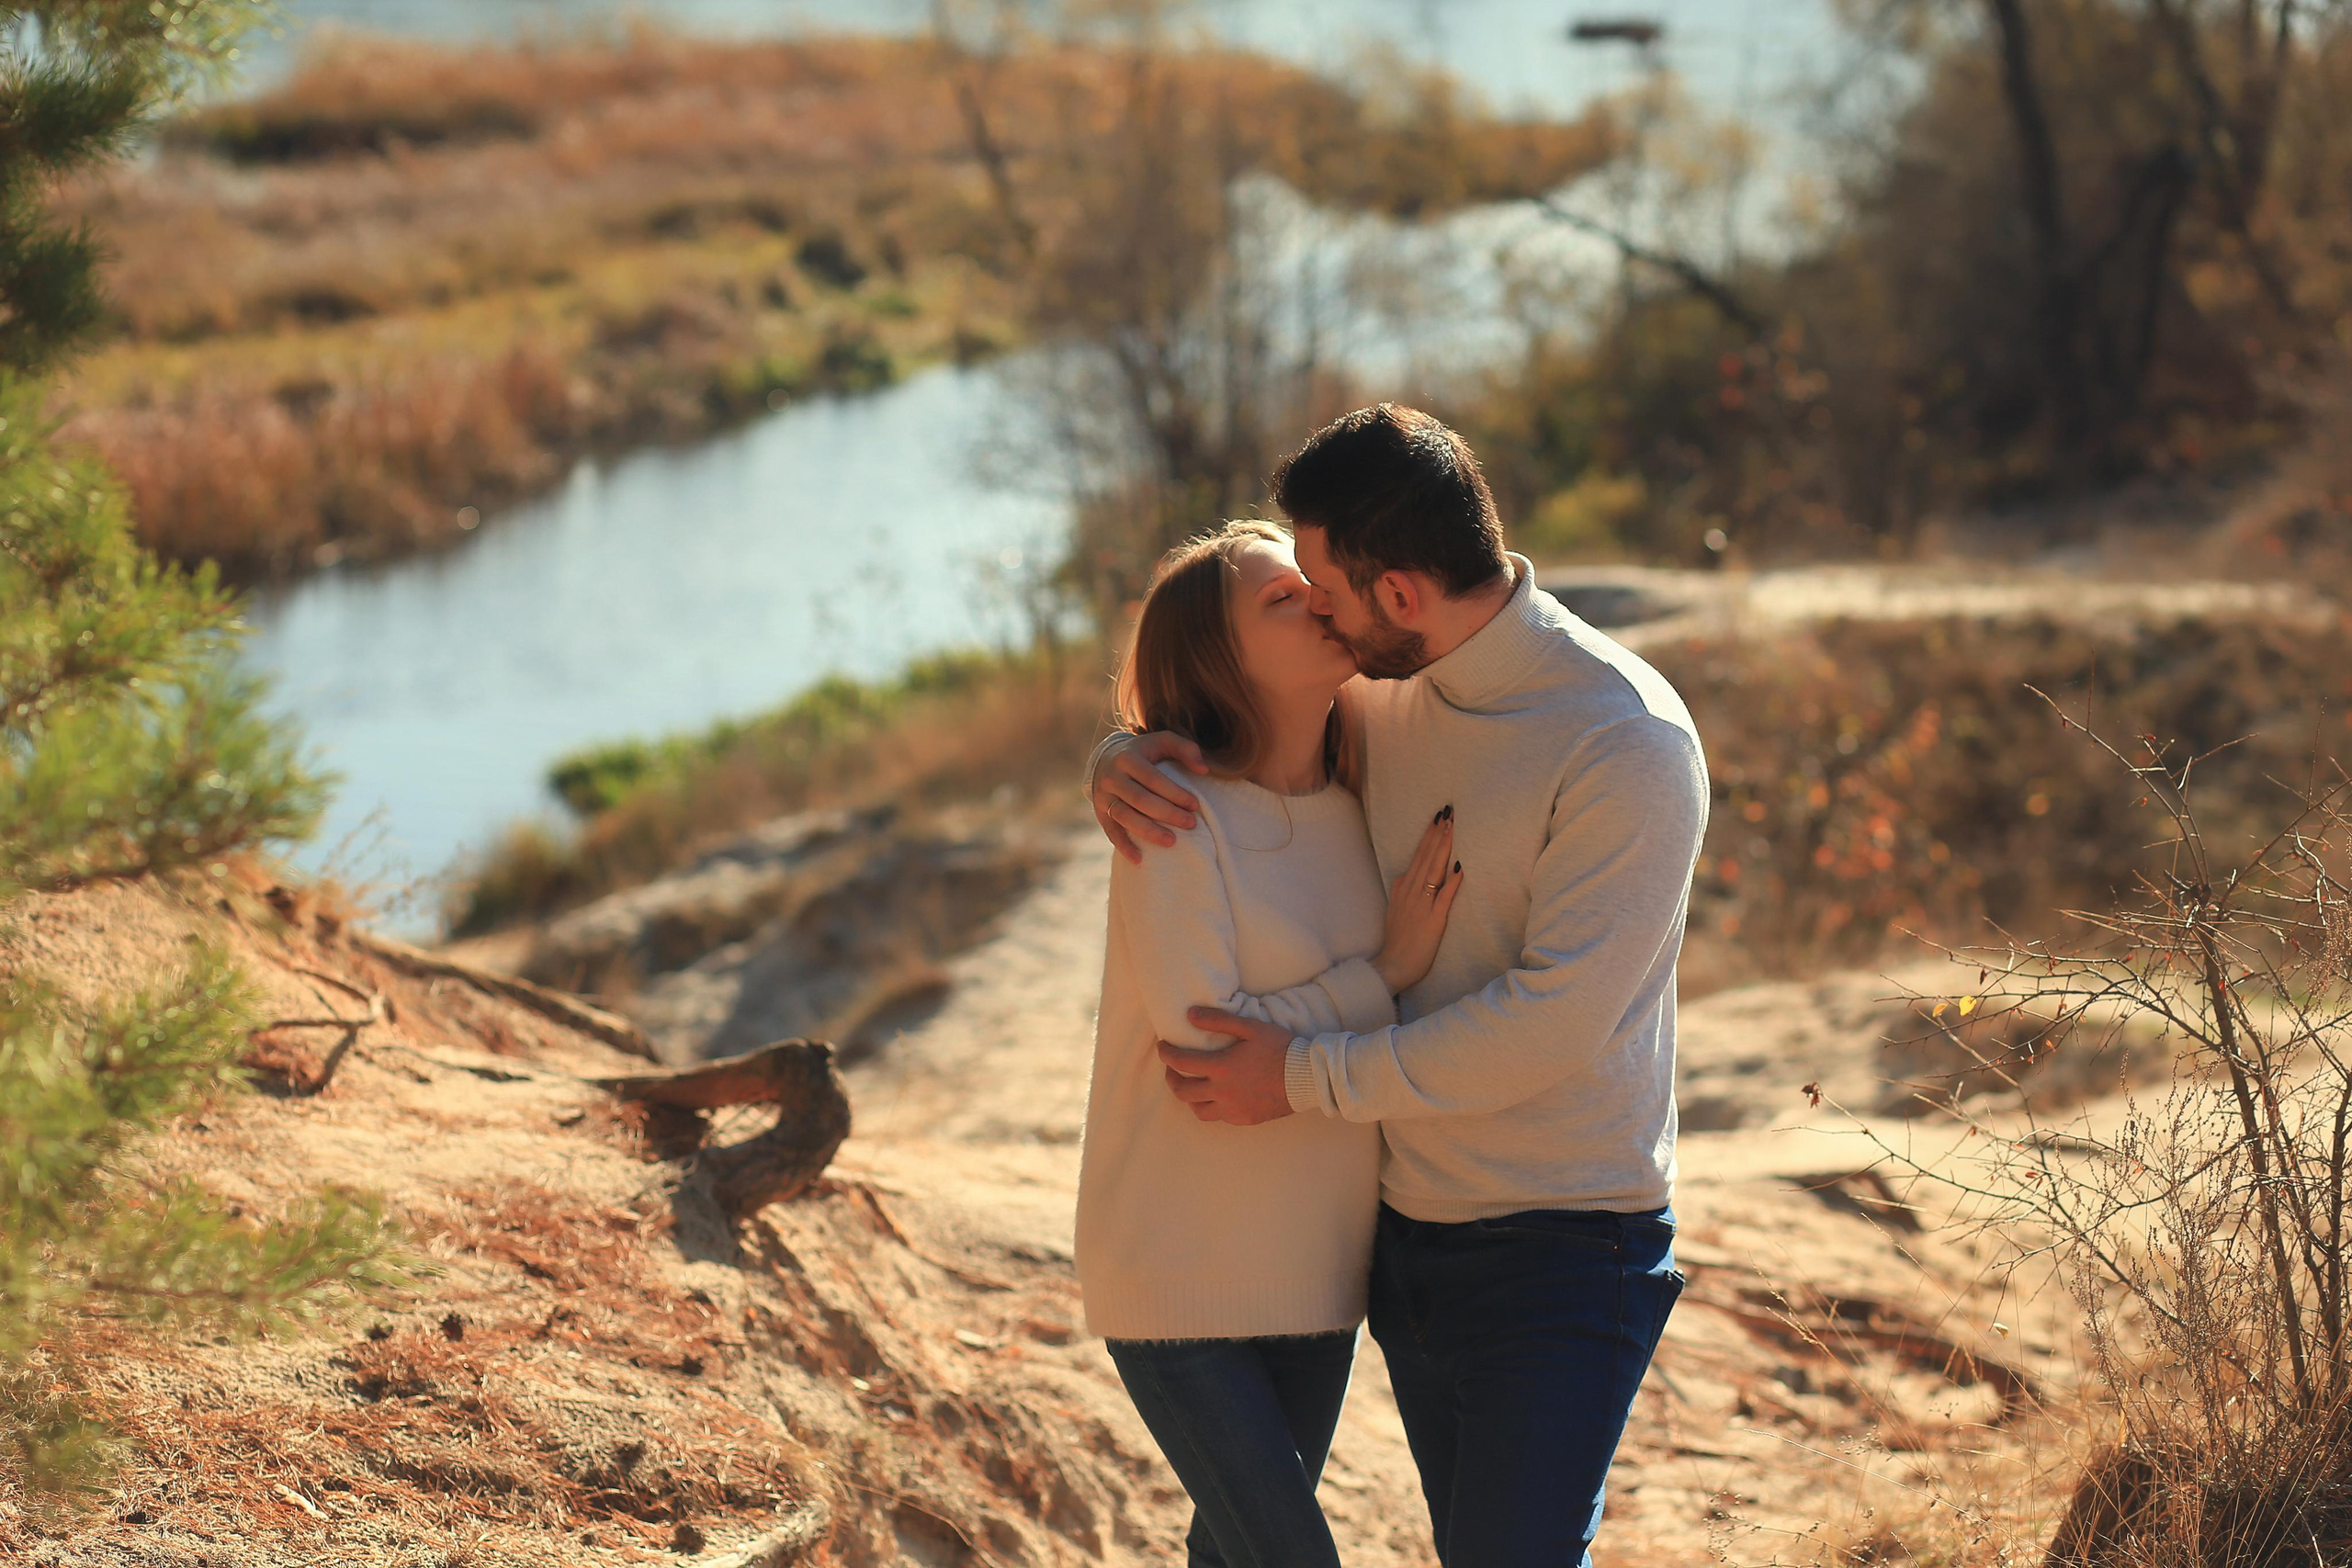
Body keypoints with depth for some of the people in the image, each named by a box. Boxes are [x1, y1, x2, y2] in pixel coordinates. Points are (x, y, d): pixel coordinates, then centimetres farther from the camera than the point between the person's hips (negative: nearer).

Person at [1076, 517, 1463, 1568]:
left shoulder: (1359, 808, 5)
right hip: (1182, 1273, -6)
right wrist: (1386, 973, -17)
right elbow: (1205, 1043, -21)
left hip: (1314, 1263, 6)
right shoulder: (1178, 820, -15)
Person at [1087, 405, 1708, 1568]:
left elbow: (1551, 1023, -22)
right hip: (1405, 1231, 7)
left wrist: (1308, 1078, -18)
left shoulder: (1629, 746, -17)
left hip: (1558, 1254, -7)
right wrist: (1121, 763, -3)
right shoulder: (1380, 698, 6)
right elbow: (1215, 721, 22)